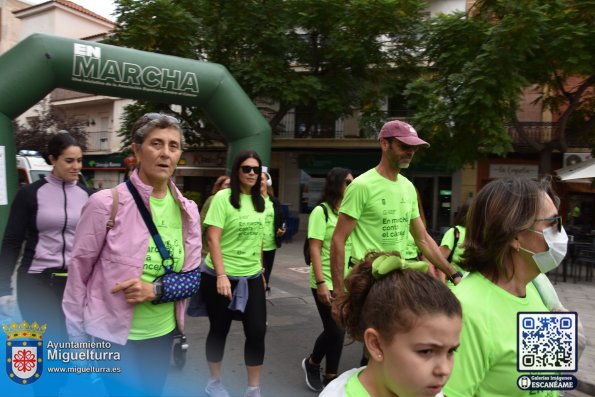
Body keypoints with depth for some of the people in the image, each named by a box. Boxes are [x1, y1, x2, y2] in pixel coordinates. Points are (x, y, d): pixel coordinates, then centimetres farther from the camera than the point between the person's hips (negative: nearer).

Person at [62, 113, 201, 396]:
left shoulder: (187, 210, -2)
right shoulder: (106, 203, -15)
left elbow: (193, 277, 1)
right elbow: (78, 271, -9)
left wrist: (155, 289, -19)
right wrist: (77, 338, -5)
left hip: (162, 334, 5)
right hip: (111, 335, -5)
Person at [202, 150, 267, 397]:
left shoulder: (260, 201, 6)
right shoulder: (223, 197, -10)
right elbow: (213, 239, -14)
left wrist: (261, 270, 15)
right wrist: (221, 275, -20)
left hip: (252, 278, 5)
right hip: (221, 276, -4)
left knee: (257, 331, 2)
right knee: (219, 330, 11)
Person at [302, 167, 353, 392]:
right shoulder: (321, 211, -9)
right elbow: (315, 249, -12)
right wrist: (320, 282, -18)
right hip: (327, 282, -6)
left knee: (339, 330, 11)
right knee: (334, 331, -3)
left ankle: (330, 378, 28)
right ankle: (312, 363, 22)